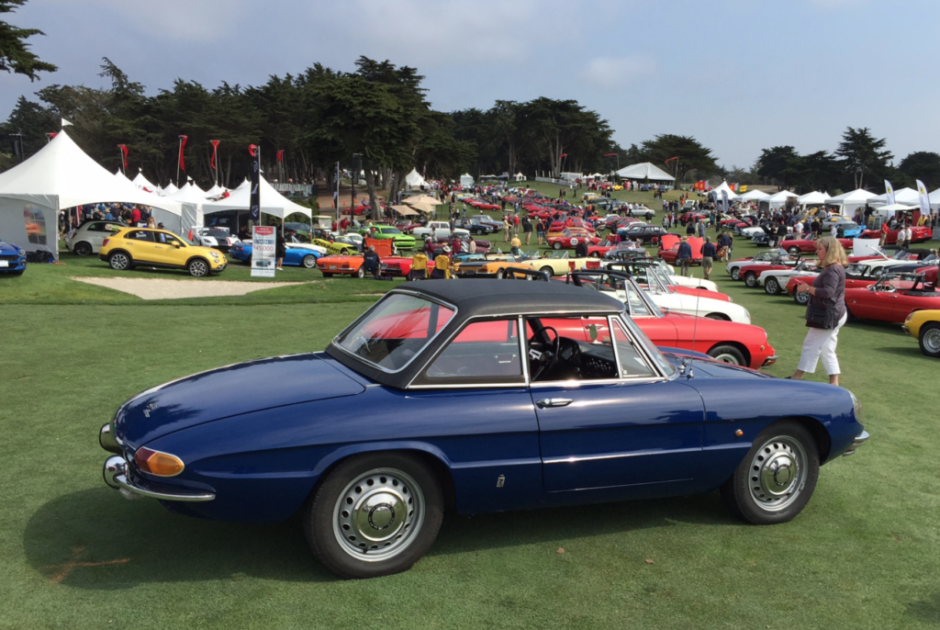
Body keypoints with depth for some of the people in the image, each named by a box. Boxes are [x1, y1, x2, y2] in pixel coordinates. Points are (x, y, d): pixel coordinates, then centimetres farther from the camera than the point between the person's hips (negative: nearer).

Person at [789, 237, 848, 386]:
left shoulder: (833, 270, -19)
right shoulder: (833, 268, 14)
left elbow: (827, 292, -27)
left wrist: (808, 288, -17)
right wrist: (809, 288, 9)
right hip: (833, 315, 11)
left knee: (811, 345, -4)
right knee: (827, 350, 13)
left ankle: (796, 377, 2)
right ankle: (834, 382, 14)